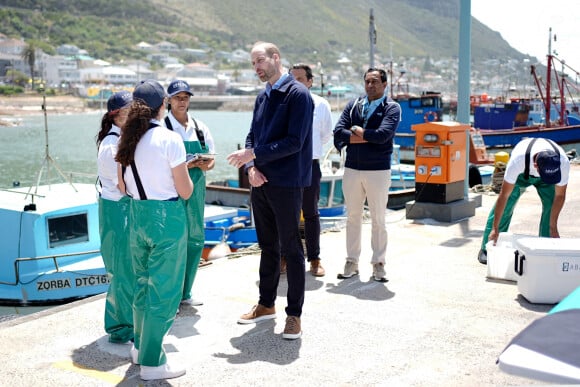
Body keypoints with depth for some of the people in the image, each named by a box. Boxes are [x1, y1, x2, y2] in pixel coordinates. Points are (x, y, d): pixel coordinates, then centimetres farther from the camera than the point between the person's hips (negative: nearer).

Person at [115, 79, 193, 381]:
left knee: (143, 283, 21)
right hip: (167, 218, -6)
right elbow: (185, 191, -12)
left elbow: (123, 187, 11)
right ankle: (152, 363, 11)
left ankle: (141, 346, 36)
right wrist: (183, 171, 6)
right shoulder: (169, 139, -15)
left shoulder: (127, 140, 3)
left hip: (137, 215, 7)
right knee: (163, 290, 3)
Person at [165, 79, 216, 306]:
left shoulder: (200, 128, 11)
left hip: (195, 190, 6)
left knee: (195, 239, 9)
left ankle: (185, 293, 23)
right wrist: (183, 165, -22)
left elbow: (211, 160, 11)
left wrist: (205, 164, -12)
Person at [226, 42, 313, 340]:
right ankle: (266, 304, 29)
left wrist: (254, 155, -18)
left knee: (291, 249, 1)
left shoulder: (297, 94, -11)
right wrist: (252, 167, -5)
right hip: (261, 182, 8)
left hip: (286, 184, -7)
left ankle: (294, 314, 11)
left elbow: (294, 142, -18)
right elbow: (252, 136, 14)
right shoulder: (262, 97, 14)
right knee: (267, 246, 17)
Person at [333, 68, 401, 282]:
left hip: (378, 171, -3)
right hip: (352, 169, 3)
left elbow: (383, 134, -19)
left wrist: (356, 130, -6)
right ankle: (352, 262, 18)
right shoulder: (353, 105, 9)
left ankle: (378, 264, 14)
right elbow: (338, 132, -4)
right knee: (353, 217, 9)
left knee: (378, 220, 4)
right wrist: (368, 136, -13)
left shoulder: (392, 108, -2)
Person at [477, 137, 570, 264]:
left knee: (551, 205, -16)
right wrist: (495, 228, -35)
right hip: (521, 173, -2)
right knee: (505, 205, -13)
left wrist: (553, 227, -20)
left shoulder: (563, 163, -39)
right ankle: (486, 249, -2)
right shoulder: (518, 159, -46)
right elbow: (504, 195, -38)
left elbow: (559, 196, -23)